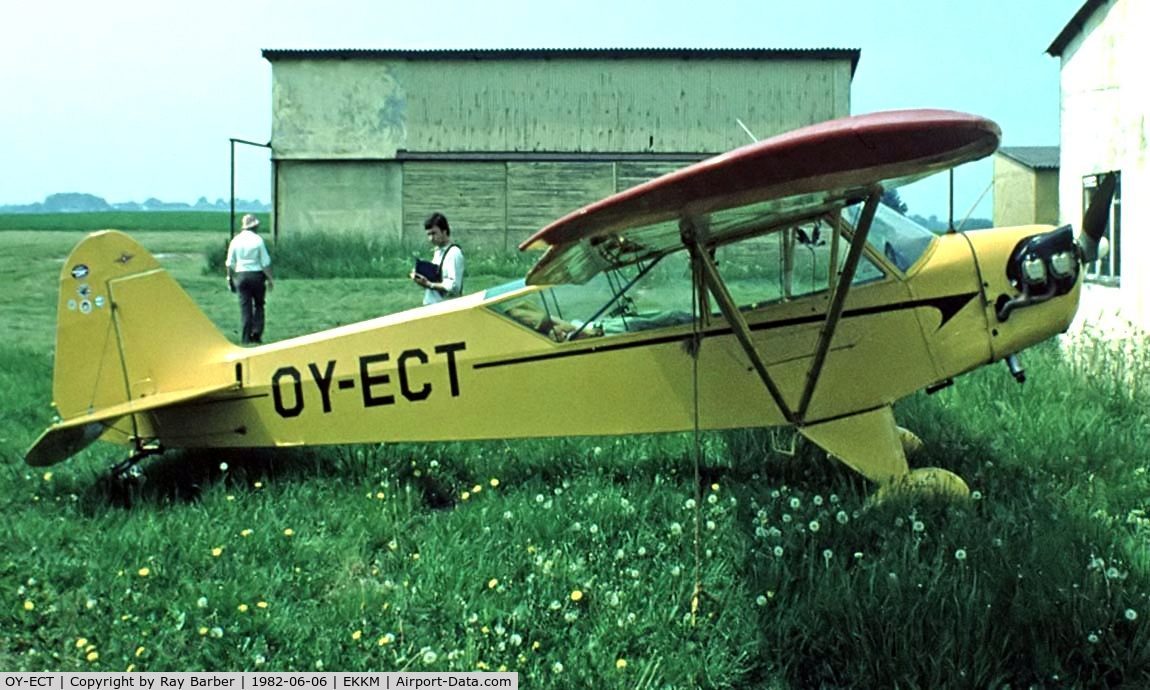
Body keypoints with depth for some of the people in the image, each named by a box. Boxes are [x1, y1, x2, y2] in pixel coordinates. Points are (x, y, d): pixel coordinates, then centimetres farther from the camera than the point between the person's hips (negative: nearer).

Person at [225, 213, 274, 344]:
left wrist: (230, 278, 15)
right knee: (259, 305, 10)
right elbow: (265, 262, -6)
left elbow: (230, 263, 5)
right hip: (257, 275, -2)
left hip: (241, 275, 2)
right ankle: (257, 334, 2)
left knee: (245, 306, 4)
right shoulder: (258, 240, -5)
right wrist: (269, 279, 0)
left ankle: (246, 337, 2)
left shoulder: (235, 240, 3)